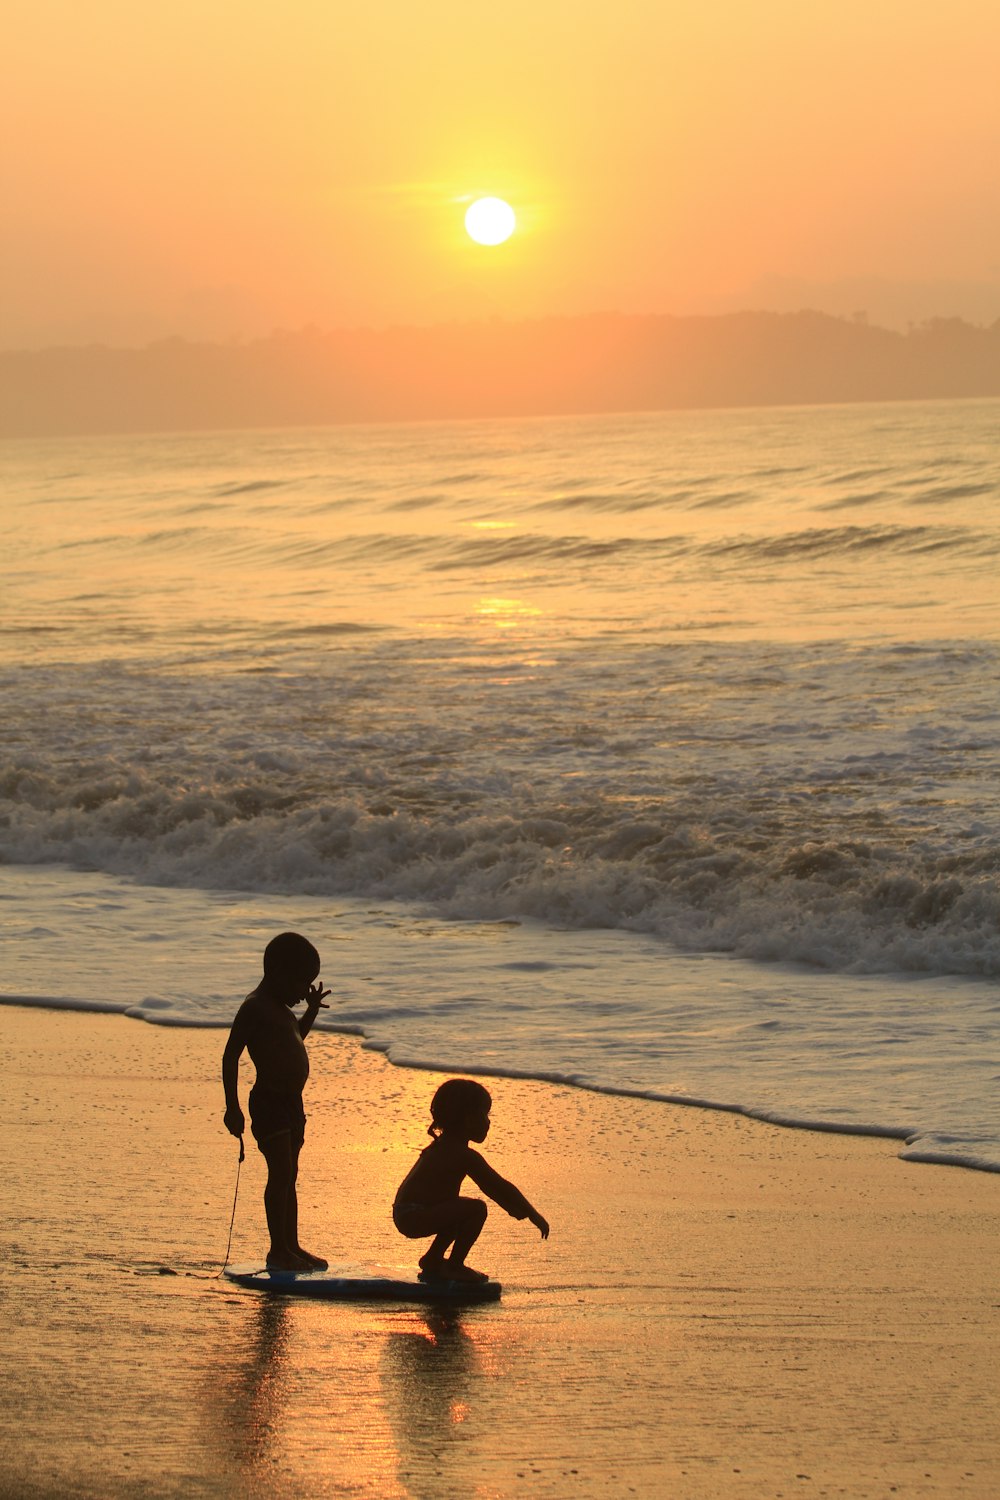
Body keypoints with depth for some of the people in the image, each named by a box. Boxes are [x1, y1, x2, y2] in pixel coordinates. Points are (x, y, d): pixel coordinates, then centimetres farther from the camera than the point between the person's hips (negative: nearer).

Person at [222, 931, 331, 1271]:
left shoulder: (280, 1009, 16)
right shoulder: (255, 1008, -13)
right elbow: (230, 1056, -17)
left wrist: (311, 1011, 22)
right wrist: (233, 1107, -21)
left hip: (291, 1102, 10)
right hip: (269, 1102, -10)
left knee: (288, 1176, 13)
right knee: (280, 1172, -12)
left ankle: (291, 1246, 19)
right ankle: (278, 1250, -8)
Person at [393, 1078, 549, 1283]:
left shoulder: (441, 1146, 18)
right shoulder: (465, 1156, -14)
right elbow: (500, 1186, -13)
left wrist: (516, 1210, 28)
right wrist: (533, 1215, -4)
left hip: (404, 1215, 10)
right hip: (416, 1217, -10)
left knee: (460, 1211, 29)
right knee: (477, 1209, -18)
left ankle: (433, 1261, 33)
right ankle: (454, 1266, -8)